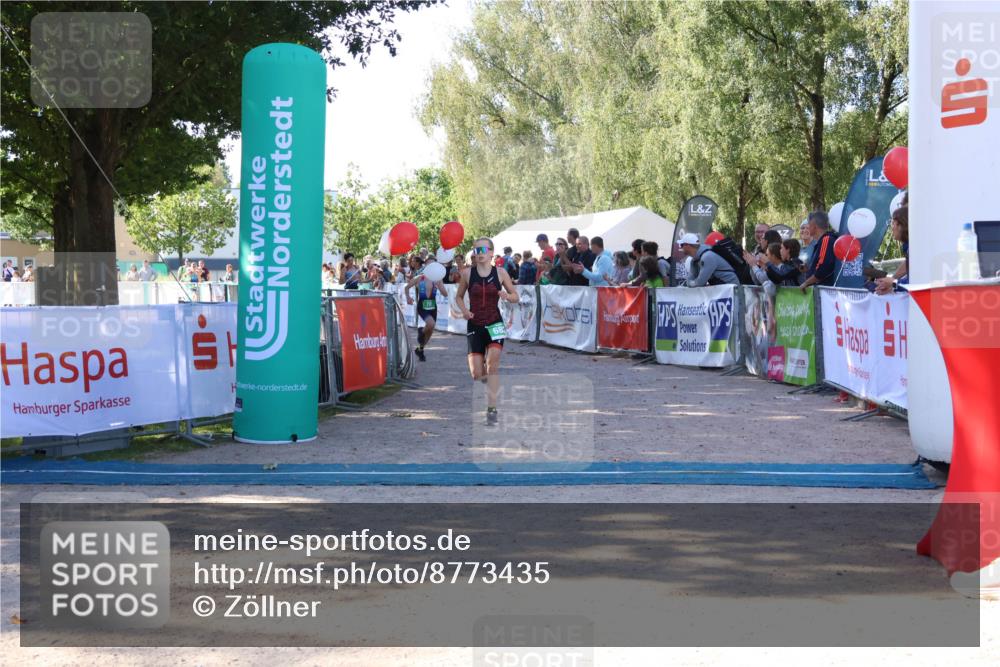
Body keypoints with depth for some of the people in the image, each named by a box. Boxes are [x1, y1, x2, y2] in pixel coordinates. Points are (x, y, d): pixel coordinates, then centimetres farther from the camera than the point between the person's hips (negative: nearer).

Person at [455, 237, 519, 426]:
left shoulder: (500, 272, -1)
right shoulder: (468, 273, 0)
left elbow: (515, 297, 7)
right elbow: (459, 296, 12)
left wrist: (507, 296, -17)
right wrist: (464, 310, -8)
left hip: (494, 323, -1)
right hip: (474, 325, 1)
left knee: (493, 362, -20)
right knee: (476, 374, -1)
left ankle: (492, 409, -12)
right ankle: (486, 374, 40)